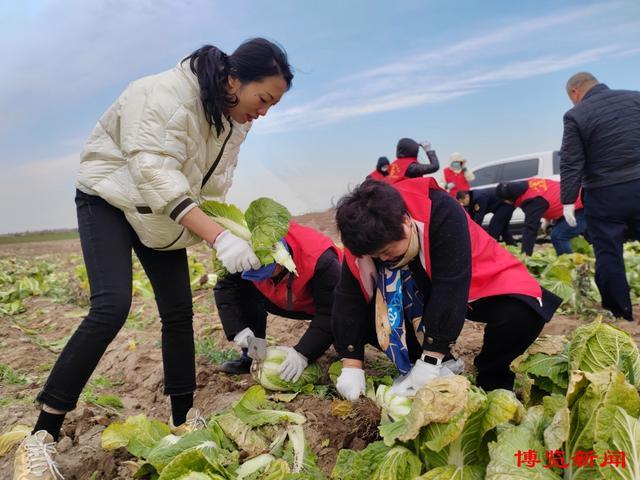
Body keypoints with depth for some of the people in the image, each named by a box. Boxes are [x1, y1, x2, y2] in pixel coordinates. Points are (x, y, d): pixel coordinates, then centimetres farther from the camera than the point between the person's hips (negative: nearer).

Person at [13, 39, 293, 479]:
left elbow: (213, 187, 2)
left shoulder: (236, 121, -4)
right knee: (111, 307, -23)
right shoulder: (167, 95, -30)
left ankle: (184, 421, 14)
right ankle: (41, 438, -13)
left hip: (164, 215, 7)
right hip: (111, 198, -7)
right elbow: (157, 177, -38)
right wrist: (218, 237, -46)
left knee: (179, 313, 0)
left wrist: (236, 234, -15)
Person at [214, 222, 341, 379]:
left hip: (328, 301, -3)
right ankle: (251, 357, -6)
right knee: (245, 292, -21)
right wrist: (238, 330, -31)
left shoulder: (321, 260, -41)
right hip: (285, 303, 4)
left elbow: (329, 313, -38)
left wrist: (302, 353, -46)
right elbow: (225, 286, -19)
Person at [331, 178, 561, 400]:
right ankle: (442, 365, 1)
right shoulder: (363, 239, -22)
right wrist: (352, 367, -23)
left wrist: (429, 363, -37)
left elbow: (450, 289, -37)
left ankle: (491, 378, -2)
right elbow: (350, 298, -19)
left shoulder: (442, 213, -36)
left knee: (522, 314, -32)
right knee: (367, 315, -18)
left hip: (474, 283, -4)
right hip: (415, 293, 4)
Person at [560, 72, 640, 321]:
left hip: (604, 195, -4)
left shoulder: (575, 116, -7)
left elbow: (571, 164, -9)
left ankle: (620, 312, 14)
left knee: (608, 254, 6)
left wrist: (568, 200, -4)